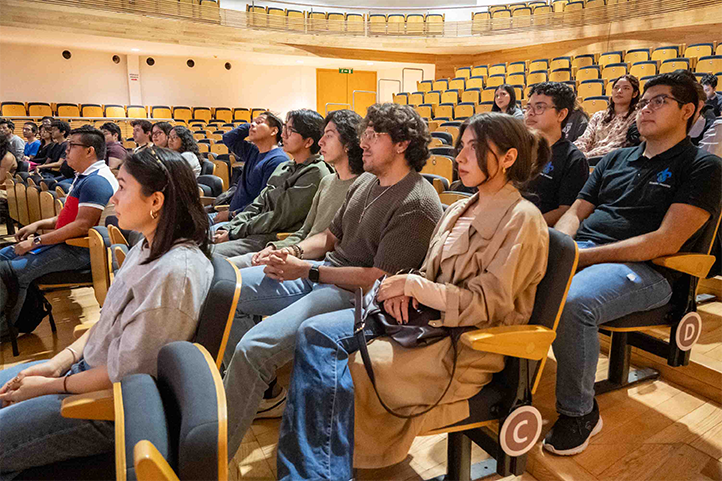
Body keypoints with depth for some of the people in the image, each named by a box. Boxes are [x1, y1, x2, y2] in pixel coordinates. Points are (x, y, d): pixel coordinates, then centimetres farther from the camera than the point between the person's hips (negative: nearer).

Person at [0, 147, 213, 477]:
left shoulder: (174, 273, -30)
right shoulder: (149, 248, 2)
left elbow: (125, 373, -24)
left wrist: (50, 386, -10)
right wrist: (59, 362, 1)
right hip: (90, 366, 9)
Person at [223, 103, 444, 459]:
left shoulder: (416, 206, -16)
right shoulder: (365, 182, 12)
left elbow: (379, 279, -20)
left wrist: (306, 271, -15)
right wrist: (295, 251, -1)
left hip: (355, 295, -10)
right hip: (321, 273, 10)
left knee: (253, 346, -27)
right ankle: (263, 393, 17)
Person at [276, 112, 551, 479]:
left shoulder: (522, 219, -10)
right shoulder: (461, 209, 15)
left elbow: (484, 304, -16)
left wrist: (413, 284, -15)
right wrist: (404, 288, -6)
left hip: (468, 344, -8)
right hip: (426, 317, 8)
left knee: (349, 371, -25)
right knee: (314, 333, -10)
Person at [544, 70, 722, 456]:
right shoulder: (616, 159, 23)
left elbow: (667, 241, -9)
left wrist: (585, 256, -18)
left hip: (642, 269, -6)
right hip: (579, 251, 6)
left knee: (572, 302, -37)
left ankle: (580, 413, -13)